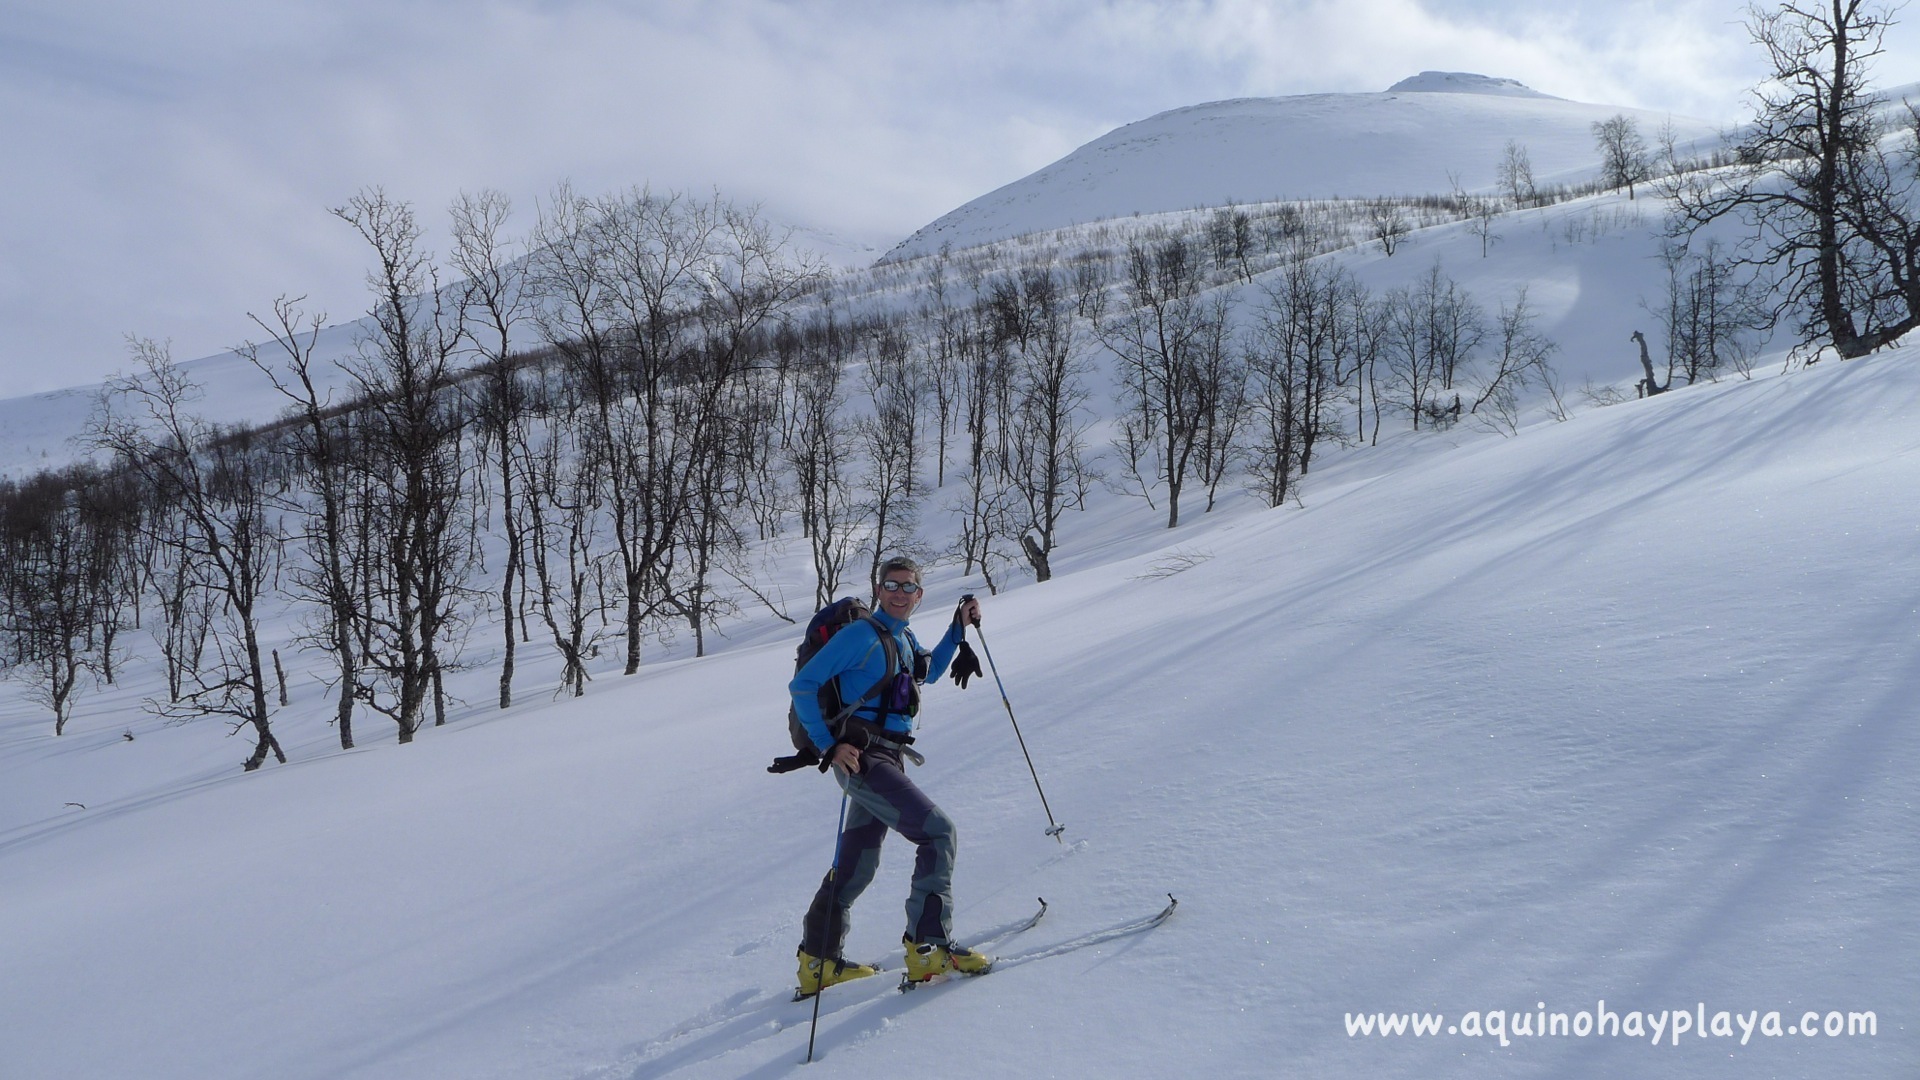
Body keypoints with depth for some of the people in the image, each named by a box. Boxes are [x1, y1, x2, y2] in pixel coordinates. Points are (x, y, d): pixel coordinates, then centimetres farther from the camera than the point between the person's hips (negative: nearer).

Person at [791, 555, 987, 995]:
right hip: (862, 757, -9)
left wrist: (959, 628, 26)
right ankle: (928, 947, -14)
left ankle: (818, 962, 27)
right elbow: (802, 685, -12)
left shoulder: (904, 638, 15)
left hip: (887, 760, 9)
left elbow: (928, 671, 36)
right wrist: (829, 745, -17)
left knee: (857, 864, 15)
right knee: (939, 831, -17)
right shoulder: (862, 634, -11)